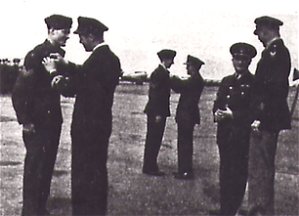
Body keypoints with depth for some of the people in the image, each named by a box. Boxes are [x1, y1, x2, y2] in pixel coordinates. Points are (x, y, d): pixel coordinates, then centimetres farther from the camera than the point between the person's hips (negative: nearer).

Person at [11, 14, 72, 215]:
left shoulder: (59, 54, 9)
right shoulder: (36, 55, -14)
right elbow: (19, 91, -16)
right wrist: (25, 121, -16)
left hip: (53, 119, 8)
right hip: (37, 122, -8)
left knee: (48, 164, 13)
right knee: (35, 166, 0)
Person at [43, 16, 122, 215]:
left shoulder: (98, 59, -21)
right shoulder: (111, 57, 9)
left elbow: (70, 89, -18)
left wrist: (54, 72, -3)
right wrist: (67, 65, 16)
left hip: (88, 126, -10)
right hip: (101, 123, 10)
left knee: (84, 174, -2)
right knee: (97, 171, 18)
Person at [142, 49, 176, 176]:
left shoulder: (163, 73, 14)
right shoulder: (158, 73, -15)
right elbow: (154, 94, -19)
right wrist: (157, 114, -21)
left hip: (159, 112, 9)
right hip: (156, 113, -9)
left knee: (155, 140, 13)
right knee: (153, 140, -4)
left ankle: (151, 167, 19)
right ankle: (149, 168, 2)